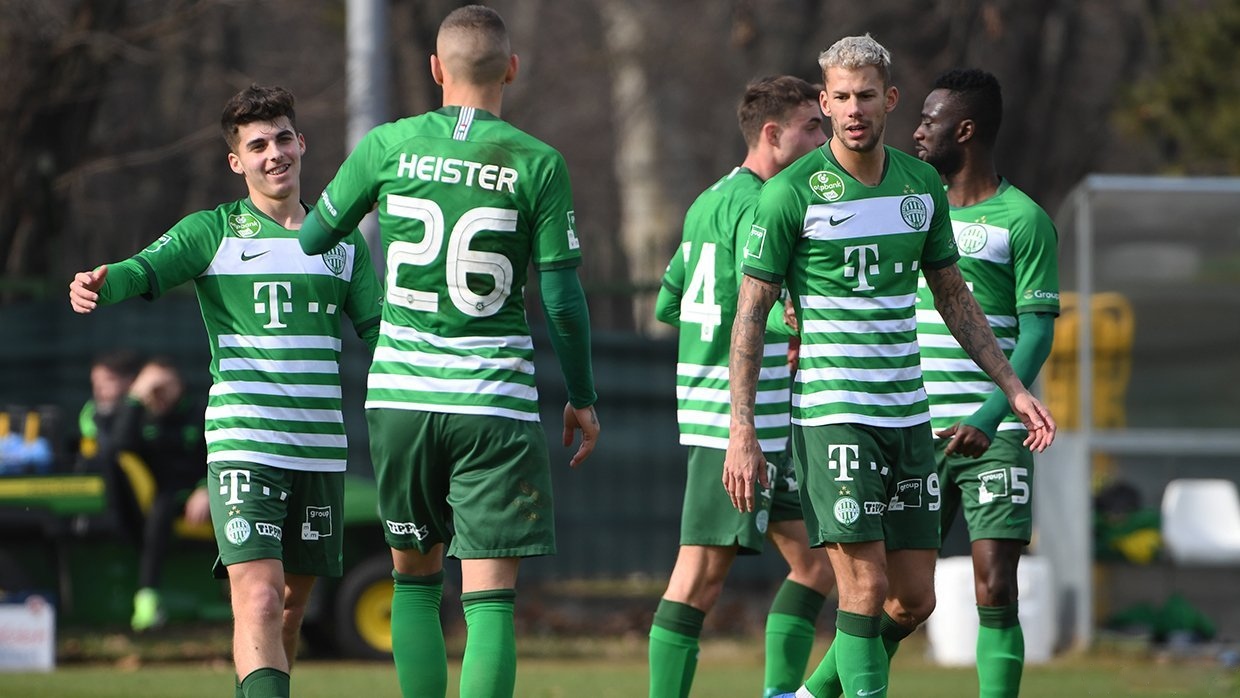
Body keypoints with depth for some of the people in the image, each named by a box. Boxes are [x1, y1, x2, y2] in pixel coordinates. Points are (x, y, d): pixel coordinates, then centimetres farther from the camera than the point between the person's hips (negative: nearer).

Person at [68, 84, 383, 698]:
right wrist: (102, 284, -38)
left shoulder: (342, 241, 14)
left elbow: (378, 330, 16)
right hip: (243, 443, -5)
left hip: (321, 450, 5)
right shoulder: (212, 233, 1)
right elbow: (148, 269, -15)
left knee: (291, 602, 12)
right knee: (258, 597, -18)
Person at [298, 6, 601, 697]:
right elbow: (563, 297, -4)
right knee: (490, 594, -3)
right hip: (496, 402, -2)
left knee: (416, 573, 18)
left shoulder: (388, 146, 1)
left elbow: (314, 239, 12)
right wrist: (582, 398, 8)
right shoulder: (538, 164, -4)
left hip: (401, 393, 2)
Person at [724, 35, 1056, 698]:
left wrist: (1013, 388, 16)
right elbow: (750, 312, -6)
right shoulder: (790, 193, -8)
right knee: (866, 588, -13)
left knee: (914, 600, 7)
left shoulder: (922, 184, 7)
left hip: (908, 413, 6)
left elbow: (952, 295, 19)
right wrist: (742, 433, -11)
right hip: (831, 413, -6)